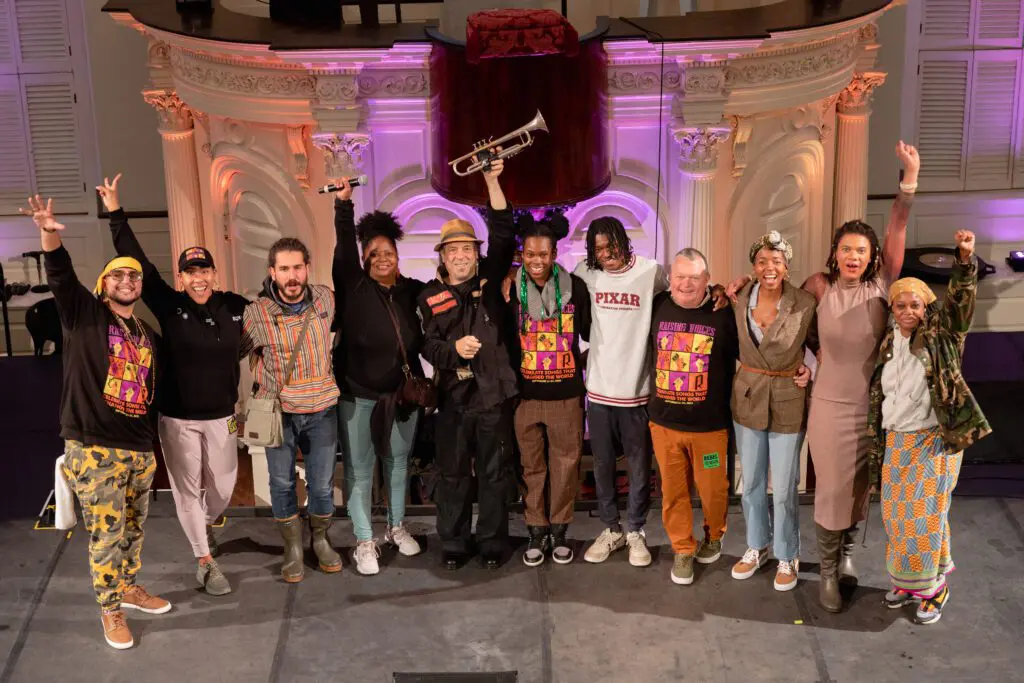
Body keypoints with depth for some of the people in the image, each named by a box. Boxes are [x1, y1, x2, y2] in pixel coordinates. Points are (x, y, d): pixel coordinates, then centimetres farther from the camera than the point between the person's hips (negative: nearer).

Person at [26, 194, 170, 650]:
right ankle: (110, 610, 14)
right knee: (106, 532, -1)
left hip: (140, 449, 6)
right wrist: (49, 235, -37)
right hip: (94, 448, -5)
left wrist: (153, 442, 18)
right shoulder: (84, 313, -1)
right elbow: (61, 275, -19)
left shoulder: (148, 336, 14)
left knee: (133, 527, 17)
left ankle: (129, 588, 37)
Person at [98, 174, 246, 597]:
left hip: (222, 415, 2)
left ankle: (206, 525, 47)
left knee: (223, 487, 13)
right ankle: (205, 560, 22)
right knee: (187, 489, 7)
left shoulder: (233, 306, -3)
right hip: (177, 418, -2)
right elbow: (138, 264, -12)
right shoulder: (170, 306, -10)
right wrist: (116, 215, -14)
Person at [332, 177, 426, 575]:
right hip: (358, 393, -3)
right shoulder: (353, 287, -8)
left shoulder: (413, 291, 0)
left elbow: (422, 339, 6)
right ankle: (364, 542, 14)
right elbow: (344, 247, -18)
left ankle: (396, 527, 35)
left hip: (403, 391, 3)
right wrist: (343, 202, -23)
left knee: (398, 462, 17)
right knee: (359, 469, 3)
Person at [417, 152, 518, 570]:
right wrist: (454, 349, -28)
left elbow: (503, 235, -11)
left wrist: (493, 182, -20)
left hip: (494, 393, 0)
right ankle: (453, 544, 22)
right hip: (453, 396, 0)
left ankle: (492, 543, 21)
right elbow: (428, 347, -5)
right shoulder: (430, 297, 3)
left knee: (494, 474, 8)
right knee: (452, 475, 9)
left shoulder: (490, 281, 2)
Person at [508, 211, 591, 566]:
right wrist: (511, 375, -1)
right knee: (532, 466, 10)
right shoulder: (511, 289, -4)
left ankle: (559, 529, 24)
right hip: (526, 395, 0)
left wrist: (579, 363, 0)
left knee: (565, 464, 9)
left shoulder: (575, 287, -5)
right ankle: (536, 530, 23)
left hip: (566, 394, 0)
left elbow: (591, 333, 7)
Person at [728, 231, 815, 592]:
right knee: (751, 482, 16)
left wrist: (811, 370, -9)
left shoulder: (805, 304, -14)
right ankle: (756, 547, 35)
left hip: (787, 402, -3)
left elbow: (818, 343, 4)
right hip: (747, 397, 3)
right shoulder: (739, 300, -7)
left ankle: (787, 557, 25)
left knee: (784, 488, 5)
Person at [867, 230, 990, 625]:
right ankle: (907, 581, 27)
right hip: (896, 443, 5)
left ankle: (934, 588, 15)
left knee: (926, 517, -2)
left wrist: (966, 260, -37)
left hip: (933, 441, -5)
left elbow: (961, 300, -21)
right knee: (896, 516, 10)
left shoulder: (941, 335, -4)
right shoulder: (887, 345, 9)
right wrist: (876, 449, 9)